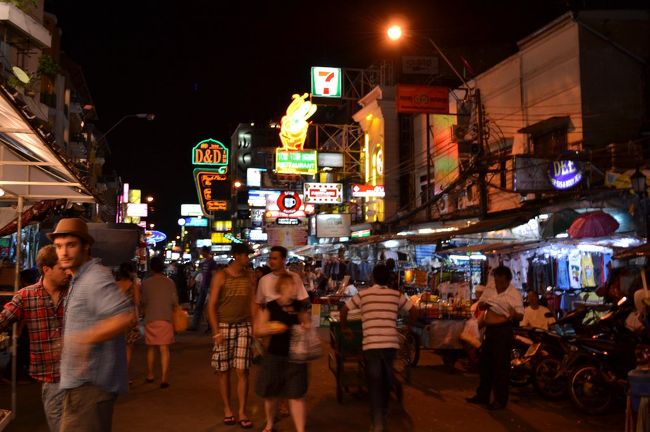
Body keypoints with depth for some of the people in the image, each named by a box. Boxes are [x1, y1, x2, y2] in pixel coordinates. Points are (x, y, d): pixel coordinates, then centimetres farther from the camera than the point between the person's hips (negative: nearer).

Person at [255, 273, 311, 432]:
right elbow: (258, 331, -3)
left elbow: (307, 325, 15)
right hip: (274, 355, -1)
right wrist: (270, 330, -22)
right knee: (271, 393, 13)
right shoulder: (270, 307, -7)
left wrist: (306, 328, -8)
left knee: (297, 395, -2)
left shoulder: (299, 306, 1)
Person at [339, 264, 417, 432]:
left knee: (374, 382, 3)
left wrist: (344, 328, 20)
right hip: (391, 342, 2)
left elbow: (344, 310, 5)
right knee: (387, 379, 21)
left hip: (371, 344, -2)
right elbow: (413, 311, 7)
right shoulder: (396, 295, 7)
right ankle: (383, 411, 38)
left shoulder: (362, 294, 5)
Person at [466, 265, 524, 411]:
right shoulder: (489, 289, 4)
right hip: (489, 329, 6)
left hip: (504, 330, -6)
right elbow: (480, 305, 14)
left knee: (501, 365, -2)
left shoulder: (514, 294, -12)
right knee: (484, 362, 14)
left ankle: (500, 400, 8)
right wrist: (483, 305, -10)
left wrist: (514, 315, -37)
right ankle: (482, 395, 27)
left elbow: (521, 315, -14)